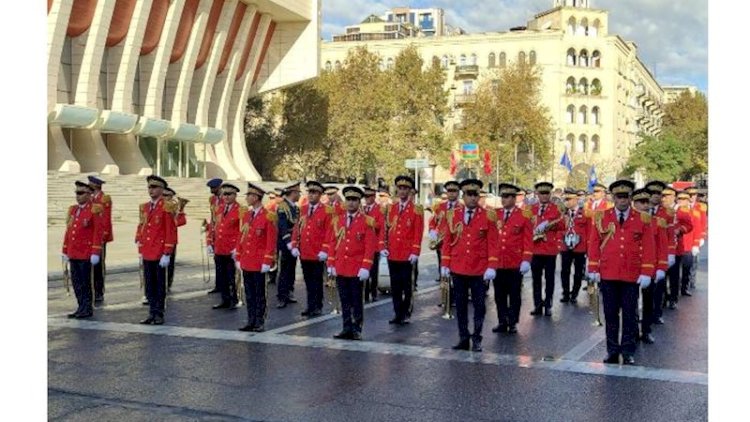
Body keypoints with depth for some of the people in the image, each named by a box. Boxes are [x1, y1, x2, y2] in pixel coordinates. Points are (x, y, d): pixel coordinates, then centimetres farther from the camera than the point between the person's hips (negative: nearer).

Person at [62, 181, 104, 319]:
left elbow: (99, 232, -13)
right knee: (76, 282, 10)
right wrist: (65, 251, 16)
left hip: (86, 254, -7)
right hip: (73, 253, 7)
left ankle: (88, 309, 8)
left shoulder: (95, 209, -8)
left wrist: (95, 253, -17)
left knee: (85, 282, -1)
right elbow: (68, 230, 17)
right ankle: (81, 307, 18)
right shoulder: (73, 210, 13)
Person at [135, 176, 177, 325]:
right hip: (147, 254, 6)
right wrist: (140, 250, 12)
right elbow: (141, 228, 18)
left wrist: (166, 254, -15)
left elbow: (171, 232, -12)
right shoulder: (144, 207, 12)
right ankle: (152, 313, 18)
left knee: (160, 285, 3)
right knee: (149, 285, 10)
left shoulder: (167, 207, -8)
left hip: (160, 254, -6)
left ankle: (159, 314, 10)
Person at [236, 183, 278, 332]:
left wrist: (267, 262, -14)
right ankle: (251, 321, 18)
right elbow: (241, 238, 14)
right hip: (246, 262, 6)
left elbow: (271, 241, -12)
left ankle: (260, 323, 9)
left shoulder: (268, 216, -10)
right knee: (249, 294, 11)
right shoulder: (246, 215, 10)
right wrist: (238, 258, 11)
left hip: (259, 263, -6)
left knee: (259, 294, 2)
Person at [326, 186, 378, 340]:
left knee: (357, 301, 4)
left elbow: (370, 246, -7)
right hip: (340, 268, 4)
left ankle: (357, 329, 11)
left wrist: (365, 268, -13)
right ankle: (347, 328, 14)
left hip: (357, 269, -4)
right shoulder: (337, 221, 10)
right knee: (344, 301, 8)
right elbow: (332, 243, 11)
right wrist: (331, 264, 5)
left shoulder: (367, 222, -3)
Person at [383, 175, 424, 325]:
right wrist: (383, 247, 1)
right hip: (392, 254, 4)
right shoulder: (390, 208, 11)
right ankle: (397, 314, 14)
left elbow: (418, 233, -6)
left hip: (407, 255, -3)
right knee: (395, 286, 7)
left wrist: (415, 252, -11)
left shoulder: (416, 209, -1)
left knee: (406, 285, 4)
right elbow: (385, 229, 11)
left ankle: (405, 313, 13)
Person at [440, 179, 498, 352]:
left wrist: (491, 267, -11)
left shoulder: (488, 216, -2)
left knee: (479, 305, 4)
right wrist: (445, 265, 3)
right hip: (458, 269, 2)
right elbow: (447, 241, 8)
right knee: (460, 305, 8)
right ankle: (463, 338, 18)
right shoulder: (454, 215, 6)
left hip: (479, 270, -2)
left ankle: (477, 339, 15)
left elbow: (492, 243, -4)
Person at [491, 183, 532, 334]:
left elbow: (528, 240, -5)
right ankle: (502, 322, 19)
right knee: (499, 295, 8)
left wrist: (526, 260, -12)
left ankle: (513, 323, 18)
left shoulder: (524, 215, -2)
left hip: (515, 264, -3)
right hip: (497, 263, 3)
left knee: (514, 295, 8)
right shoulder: (495, 215, 7)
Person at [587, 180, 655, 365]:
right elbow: (594, 244, 5)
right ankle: (612, 351, 16)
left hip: (632, 276, -1)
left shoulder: (642, 219, 2)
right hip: (607, 275, 1)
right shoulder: (601, 217, 4)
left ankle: (628, 352, 14)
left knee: (630, 315, 5)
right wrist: (593, 269, -1)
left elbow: (648, 247, 0)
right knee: (610, 314, 7)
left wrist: (646, 273, -6)